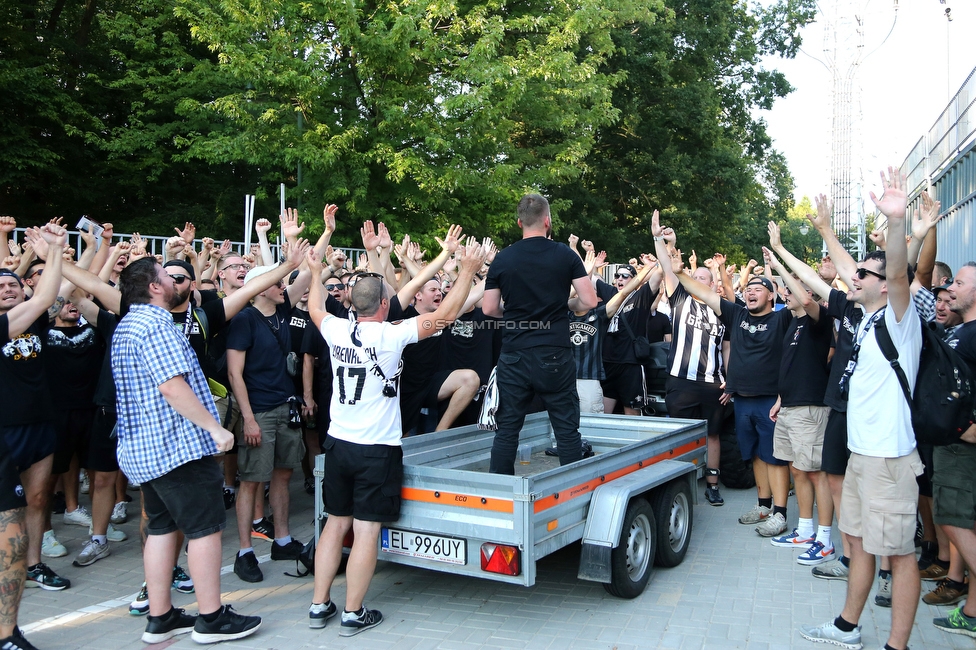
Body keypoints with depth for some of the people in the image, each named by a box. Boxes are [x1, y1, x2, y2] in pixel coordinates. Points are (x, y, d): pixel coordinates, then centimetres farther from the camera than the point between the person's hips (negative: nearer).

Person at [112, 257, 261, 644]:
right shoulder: (155, 325, -17)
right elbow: (172, 386, -24)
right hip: (178, 445, -10)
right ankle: (211, 618, 6)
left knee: (161, 528, 14)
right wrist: (215, 427, -20)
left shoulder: (127, 326, 16)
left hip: (142, 447, 10)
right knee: (206, 528, -2)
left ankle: (159, 618, 20)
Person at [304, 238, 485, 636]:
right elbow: (444, 315, -10)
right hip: (377, 449, -6)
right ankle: (353, 614, 10)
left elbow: (314, 308, 23)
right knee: (366, 531, 2)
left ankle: (319, 606, 22)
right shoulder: (391, 335, -14)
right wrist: (467, 271, -2)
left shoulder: (337, 330, 0)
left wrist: (316, 273, 38)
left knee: (336, 523, 15)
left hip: (338, 443, 6)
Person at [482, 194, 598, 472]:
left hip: (514, 356, 1)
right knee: (567, 429, 8)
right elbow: (589, 301, -5)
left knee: (506, 429, 8)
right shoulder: (565, 255, -2)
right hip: (555, 355, -1)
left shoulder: (502, 259, 1)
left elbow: (489, 308, 3)